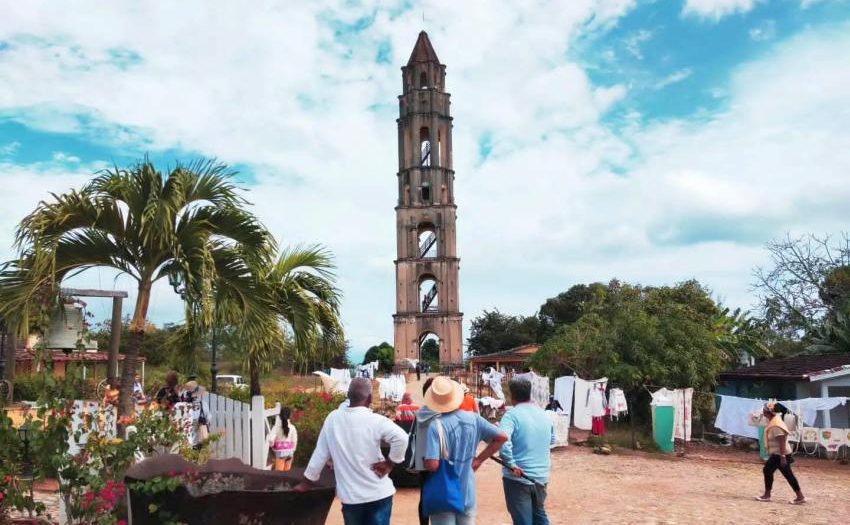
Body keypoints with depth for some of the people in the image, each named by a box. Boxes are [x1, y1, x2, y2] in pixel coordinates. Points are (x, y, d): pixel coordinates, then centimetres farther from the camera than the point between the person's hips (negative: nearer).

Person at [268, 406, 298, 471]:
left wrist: (272, 445, 4)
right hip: (290, 451, 4)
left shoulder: (276, 427, -11)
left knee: (279, 471, -2)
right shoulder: (292, 427, 0)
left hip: (280, 451, -4)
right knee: (287, 471, 12)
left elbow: (271, 439, -18)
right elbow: (294, 441, 5)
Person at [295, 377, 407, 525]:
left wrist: (307, 482, 17)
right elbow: (401, 438, -27)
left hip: (350, 496, 3)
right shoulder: (375, 421, -12)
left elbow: (320, 453, 6)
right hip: (378, 494, -3)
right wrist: (390, 463, -13)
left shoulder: (332, 418, 0)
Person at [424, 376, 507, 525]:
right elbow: (501, 437, 3)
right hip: (467, 494, 4)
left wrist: (424, 461, -2)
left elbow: (432, 465, -25)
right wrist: (478, 460, 6)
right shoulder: (473, 418, -3)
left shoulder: (436, 426, -20)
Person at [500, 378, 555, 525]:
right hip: (541, 476, 6)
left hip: (518, 477, -6)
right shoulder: (544, 414, 7)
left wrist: (510, 464, -22)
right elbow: (552, 439, 24)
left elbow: (502, 440, -30)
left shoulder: (512, 414, -14)